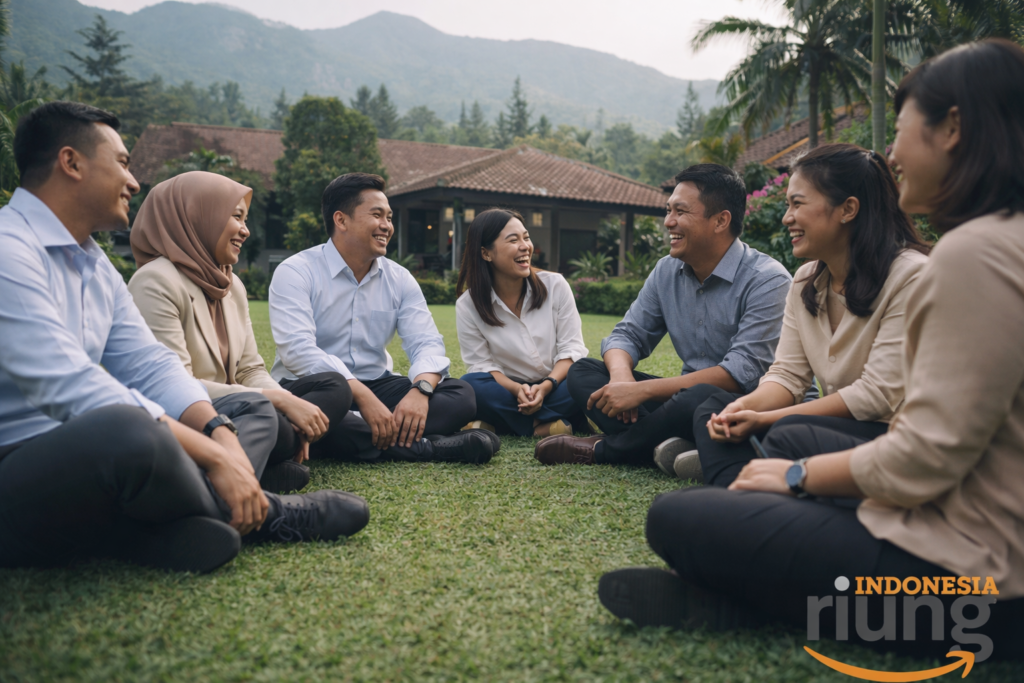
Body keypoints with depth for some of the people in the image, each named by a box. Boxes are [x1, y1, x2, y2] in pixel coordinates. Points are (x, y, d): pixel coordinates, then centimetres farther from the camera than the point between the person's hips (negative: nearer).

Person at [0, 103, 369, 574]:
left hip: (89, 460, 10)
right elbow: (69, 389, -27)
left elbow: (151, 367, 7)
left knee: (254, 411, 10)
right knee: (126, 429, -40)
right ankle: (259, 514, -12)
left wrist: (219, 430, -13)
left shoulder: (95, 264, 15)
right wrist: (214, 454, -27)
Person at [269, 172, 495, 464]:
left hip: (375, 386, 5)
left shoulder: (400, 279, 8)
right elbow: (298, 349, -22)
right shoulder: (295, 272, -7)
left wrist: (421, 390, -24)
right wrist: (363, 397, -33)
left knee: (460, 394, -14)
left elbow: (426, 343, -1)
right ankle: (424, 446, -29)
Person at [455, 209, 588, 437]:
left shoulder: (555, 285, -6)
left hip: (555, 386, 1)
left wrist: (546, 386, -25)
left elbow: (571, 347, -7)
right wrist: (518, 390, -28)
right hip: (509, 391, 0)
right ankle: (558, 423, -25)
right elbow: (480, 364, -9)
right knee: (470, 385, -30)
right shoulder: (467, 306, -8)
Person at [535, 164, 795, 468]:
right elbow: (628, 335, 7)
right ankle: (663, 445, -27)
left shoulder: (767, 280, -16)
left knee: (696, 400, -40)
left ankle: (603, 449, -13)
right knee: (582, 371, -4)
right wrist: (621, 377, -19)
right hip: (688, 394, 7)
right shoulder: (667, 271, 6)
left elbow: (743, 372, -25)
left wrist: (641, 390, -28)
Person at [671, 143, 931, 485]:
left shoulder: (910, 275, -15)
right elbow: (788, 374, 5)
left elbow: (878, 395, -20)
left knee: (789, 435, -35)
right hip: (837, 423, 8)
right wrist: (746, 406, -19)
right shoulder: (805, 280, 9)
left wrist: (764, 419, -22)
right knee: (711, 404, -5)